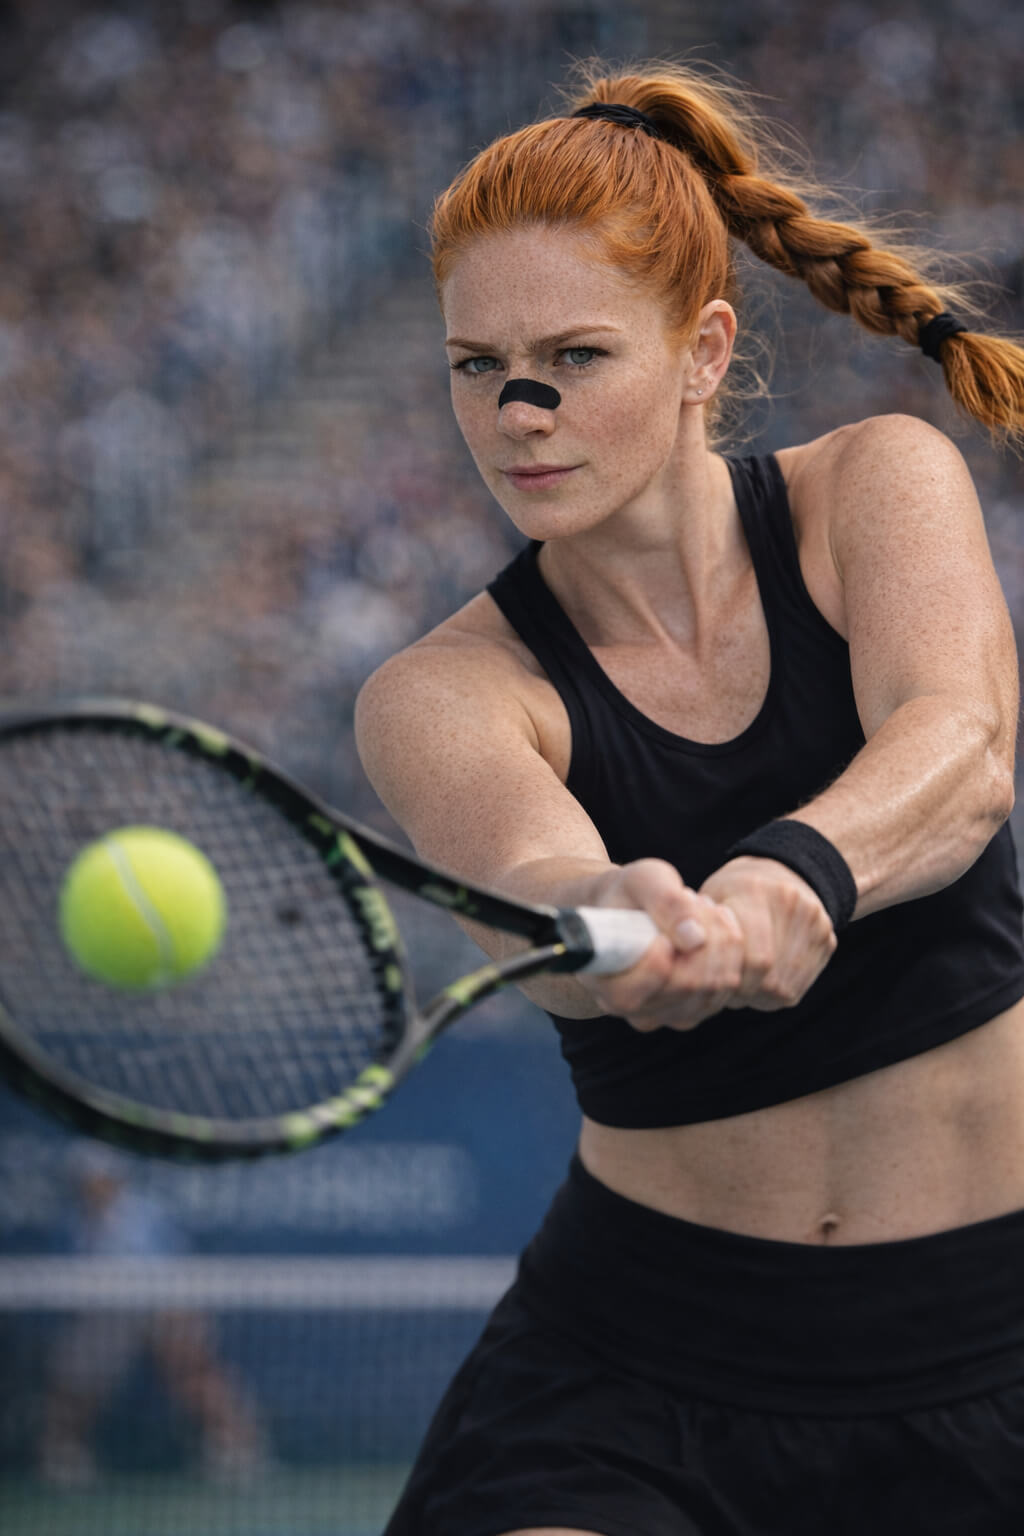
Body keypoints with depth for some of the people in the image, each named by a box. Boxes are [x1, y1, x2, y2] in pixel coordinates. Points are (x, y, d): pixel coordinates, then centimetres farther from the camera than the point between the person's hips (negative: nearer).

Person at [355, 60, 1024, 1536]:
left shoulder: (880, 484, -3)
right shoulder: (443, 694, -7)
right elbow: (532, 884, -29)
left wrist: (791, 876, -45)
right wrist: (625, 930, -53)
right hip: (636, 1376, -1)